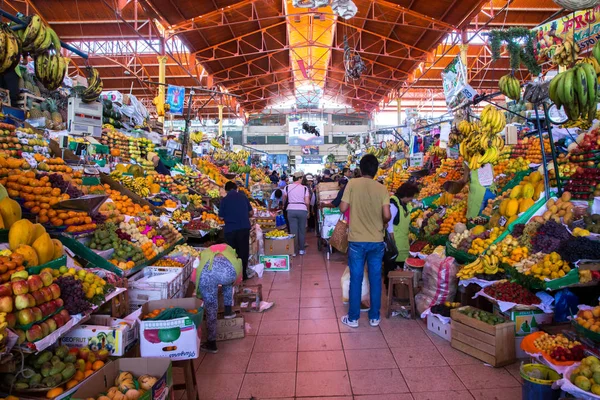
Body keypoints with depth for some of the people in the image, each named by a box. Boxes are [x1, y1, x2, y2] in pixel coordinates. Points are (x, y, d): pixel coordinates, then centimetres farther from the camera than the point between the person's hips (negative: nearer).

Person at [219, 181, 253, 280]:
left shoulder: (225, 199, -2)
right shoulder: (243, 196, 4)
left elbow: (221, 216, -1)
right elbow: (251, 212, 9)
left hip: (230, 229, -1)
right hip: (244, 227, 1)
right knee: (243, 251, 11)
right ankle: (243, 274, 14)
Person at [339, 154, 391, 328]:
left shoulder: (352, 184, -6)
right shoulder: (382, 188, -2)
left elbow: (343, 208, -8)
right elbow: (387, 215, -10)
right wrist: (382, 224, 12)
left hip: (357, 240, -1)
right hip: (377, 241, 2)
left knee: (356, 279, 8)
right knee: (375, 279, 12)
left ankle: (353, 318, 18)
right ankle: (375, 317, 23)